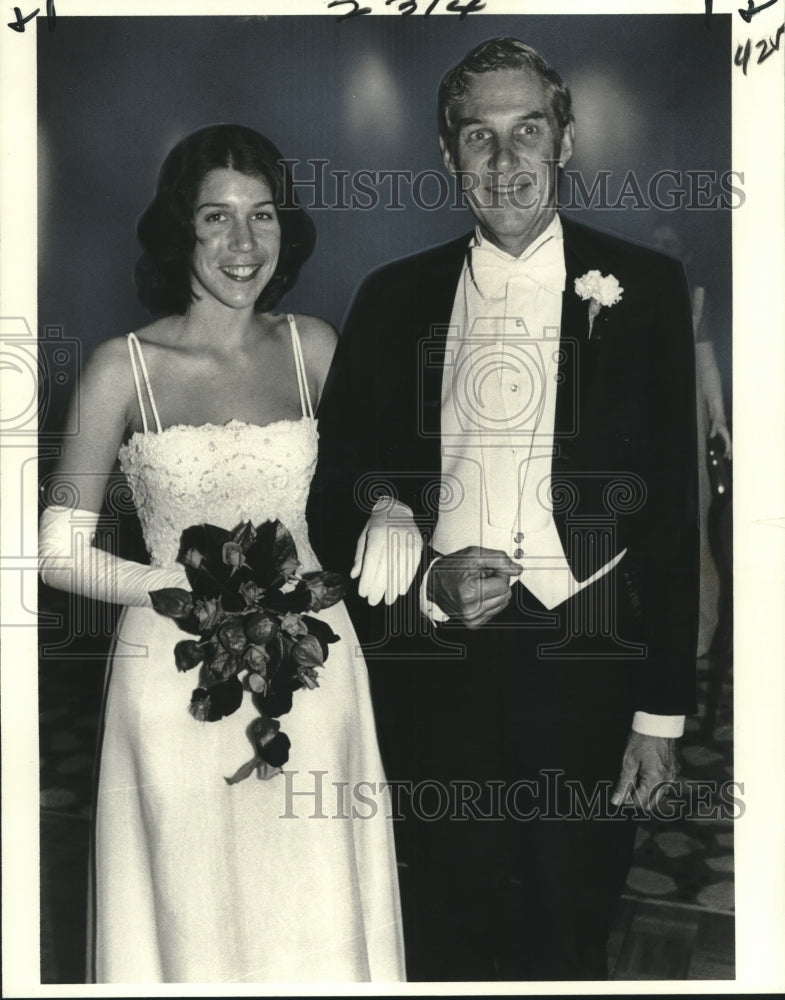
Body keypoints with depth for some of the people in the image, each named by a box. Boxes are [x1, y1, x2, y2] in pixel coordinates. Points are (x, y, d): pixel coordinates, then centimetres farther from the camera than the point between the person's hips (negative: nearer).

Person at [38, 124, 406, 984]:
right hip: (177, 677, -2)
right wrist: (188, 589, -15)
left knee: (317, 921, 14)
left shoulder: (312, 347, 2)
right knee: (194, 921, 12)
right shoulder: (122, 368, -6)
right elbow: (59, 554, -4)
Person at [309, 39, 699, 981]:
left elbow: (673, 512, -1)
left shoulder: (642, 289, 0)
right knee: (443, 948, 17)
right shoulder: (393, 296, 4)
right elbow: (338, 498, 5)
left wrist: (662, 711, -3)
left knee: (570, 946, 16)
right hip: (433, 680, 1)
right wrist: (424, 586, -13)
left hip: (588, 680, -1)